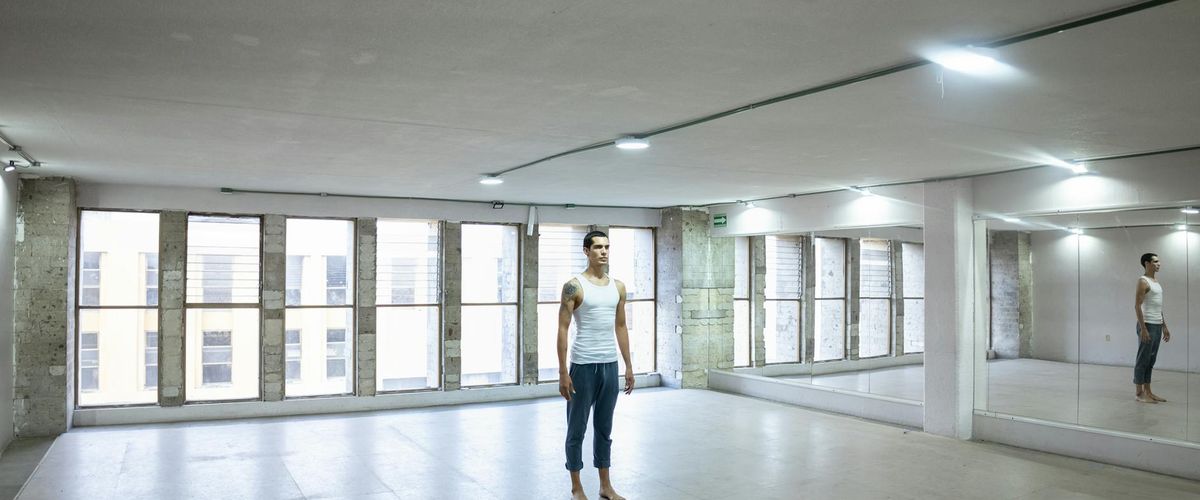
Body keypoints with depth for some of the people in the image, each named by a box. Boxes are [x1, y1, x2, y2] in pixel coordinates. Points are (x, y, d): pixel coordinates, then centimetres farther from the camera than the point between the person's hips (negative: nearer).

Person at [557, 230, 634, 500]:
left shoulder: (618, 287, 8)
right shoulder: (574, 286, -9)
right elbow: (563, 329, -10)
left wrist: (628, 366, 11)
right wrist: (563, 372, -15)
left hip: (609, 365, 5)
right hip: (583, 366, -5)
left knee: (604, 428, 14)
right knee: (577, 429, 5)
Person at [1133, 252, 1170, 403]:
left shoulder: (1157, 282, 17)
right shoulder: (1143, 281, -11)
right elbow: (1137, 306, -17)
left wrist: (1164, 326, 19)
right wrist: (1143, 328, -22)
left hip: (1157, 326, 9)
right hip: (1147, 325, -9)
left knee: (1151, 361, 12)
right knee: (1143, 360, -4)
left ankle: (1148, 392, 17)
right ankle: (1140, 394, 1)